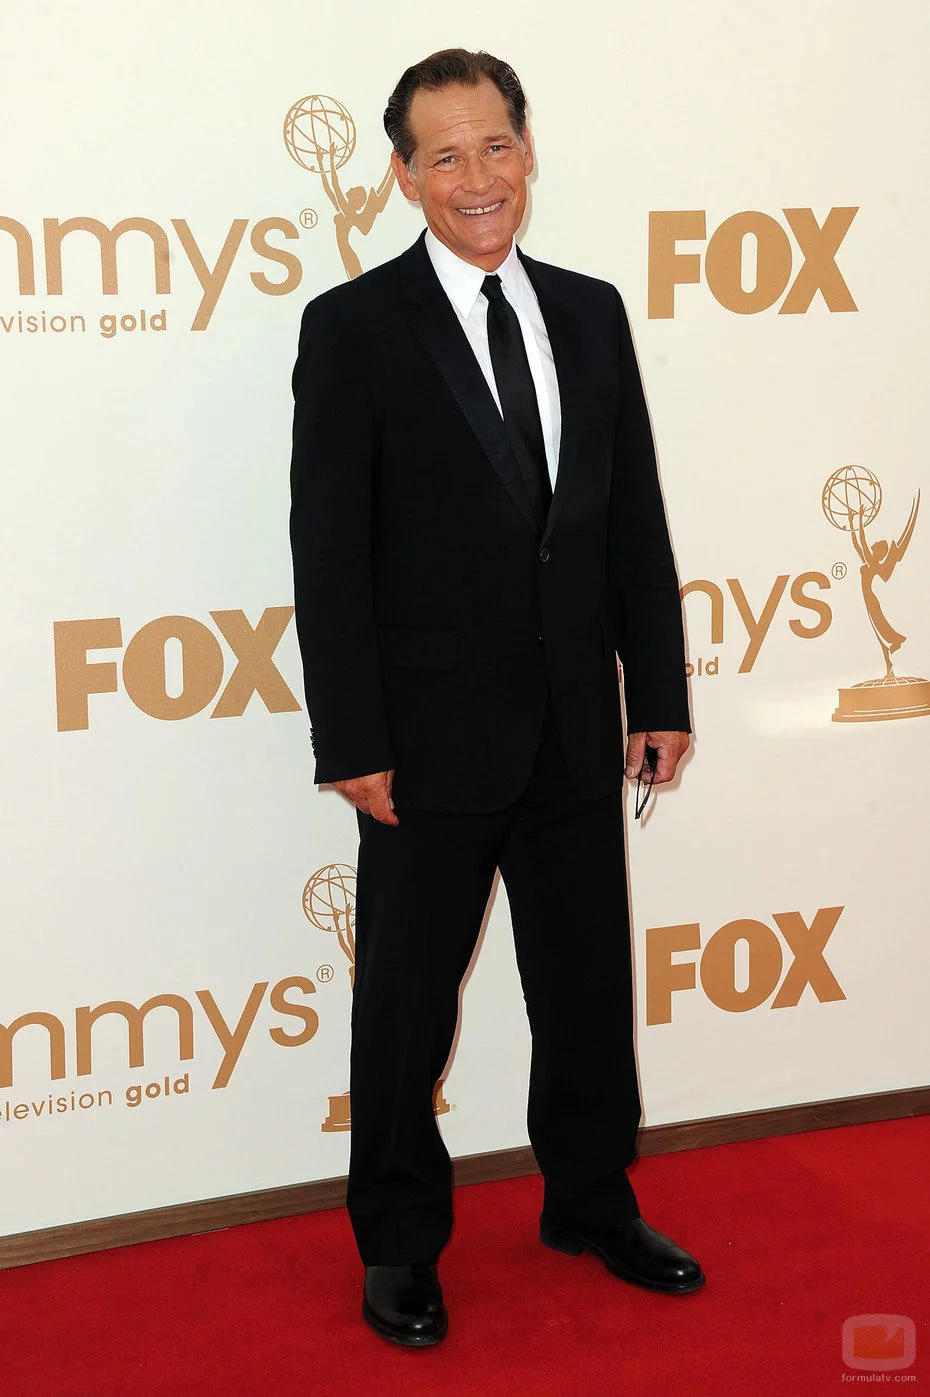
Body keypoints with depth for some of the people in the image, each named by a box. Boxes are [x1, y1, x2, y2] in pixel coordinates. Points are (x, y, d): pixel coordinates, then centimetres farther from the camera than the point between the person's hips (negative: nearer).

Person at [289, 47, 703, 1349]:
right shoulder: (353, 328, -8)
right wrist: (354, 745, -14)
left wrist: (660, 693, 5)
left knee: (588, 986, 17)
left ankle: (592, 1204, 37)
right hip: (434, 739, -4)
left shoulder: (592, 312, 7)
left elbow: (635, 520, 8)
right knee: (406, 1007, 9)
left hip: (577, 729, 5)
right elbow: (329, 552, -10)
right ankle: (401, 1244, 27)